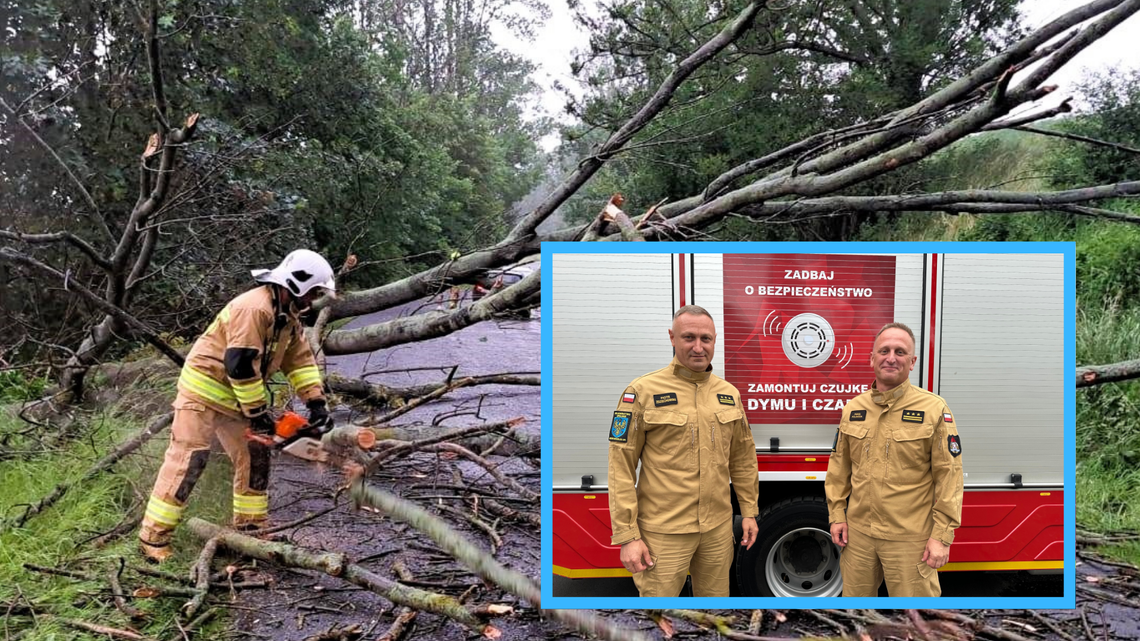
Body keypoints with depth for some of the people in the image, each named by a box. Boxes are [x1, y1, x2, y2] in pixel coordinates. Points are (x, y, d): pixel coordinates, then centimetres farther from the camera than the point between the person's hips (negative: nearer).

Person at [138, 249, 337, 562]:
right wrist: (258, 412, -20)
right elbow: (240, 364, -29)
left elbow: (301, 359, 7)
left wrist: (316, 402, -2)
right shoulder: (254, 308, -26)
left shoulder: (288, 316, 5)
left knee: (254, 457, 8)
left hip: (235, 399, 9)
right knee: (187, 461, -9)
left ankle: (251, 528, 18)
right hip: (204, 391, -9)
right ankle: (153, 537, 0)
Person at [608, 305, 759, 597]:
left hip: (718, 527, 5)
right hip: (664, 531, -5)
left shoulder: (729, 393, 7)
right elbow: (621, 467, -10)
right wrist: (627, 536, -12)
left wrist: (749, 511, 14)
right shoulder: (643, 391, -9)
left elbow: (742, 459, 16)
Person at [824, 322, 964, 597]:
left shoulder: (933, 409, -7)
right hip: (858, 533, 4)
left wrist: (942, 536, -11)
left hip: (910, 538, -4)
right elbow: (839, 468, 13)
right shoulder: (853, 408, 6)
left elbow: (949, 476, -8)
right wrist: (837, 515, 7)